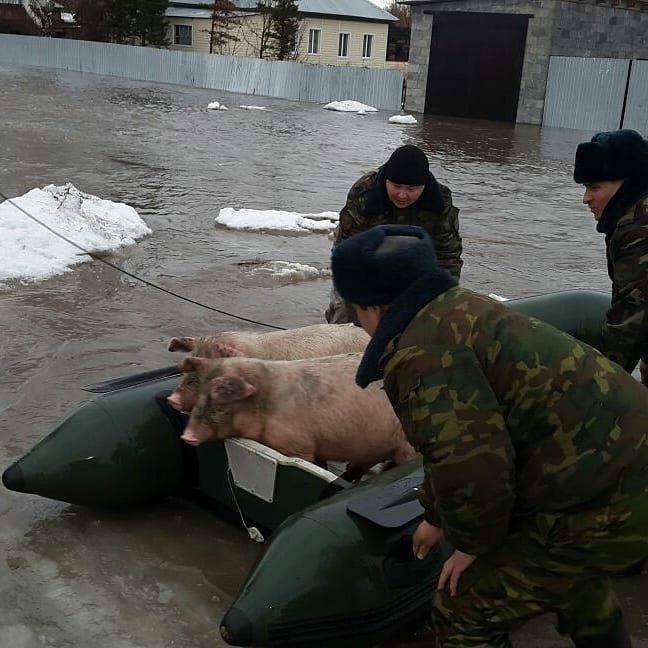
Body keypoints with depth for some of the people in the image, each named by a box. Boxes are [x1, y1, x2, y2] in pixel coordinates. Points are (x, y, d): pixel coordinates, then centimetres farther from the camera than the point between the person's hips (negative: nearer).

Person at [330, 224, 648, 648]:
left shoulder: (419, 350, -20)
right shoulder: (459, 307, 13)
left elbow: (472, 464, -28)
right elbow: (455, 438, 23)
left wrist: (472, 544, -7)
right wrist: (437, 518, 33)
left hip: (604, 510, -10)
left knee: (465, 611, 0)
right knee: (571, 572, 39)